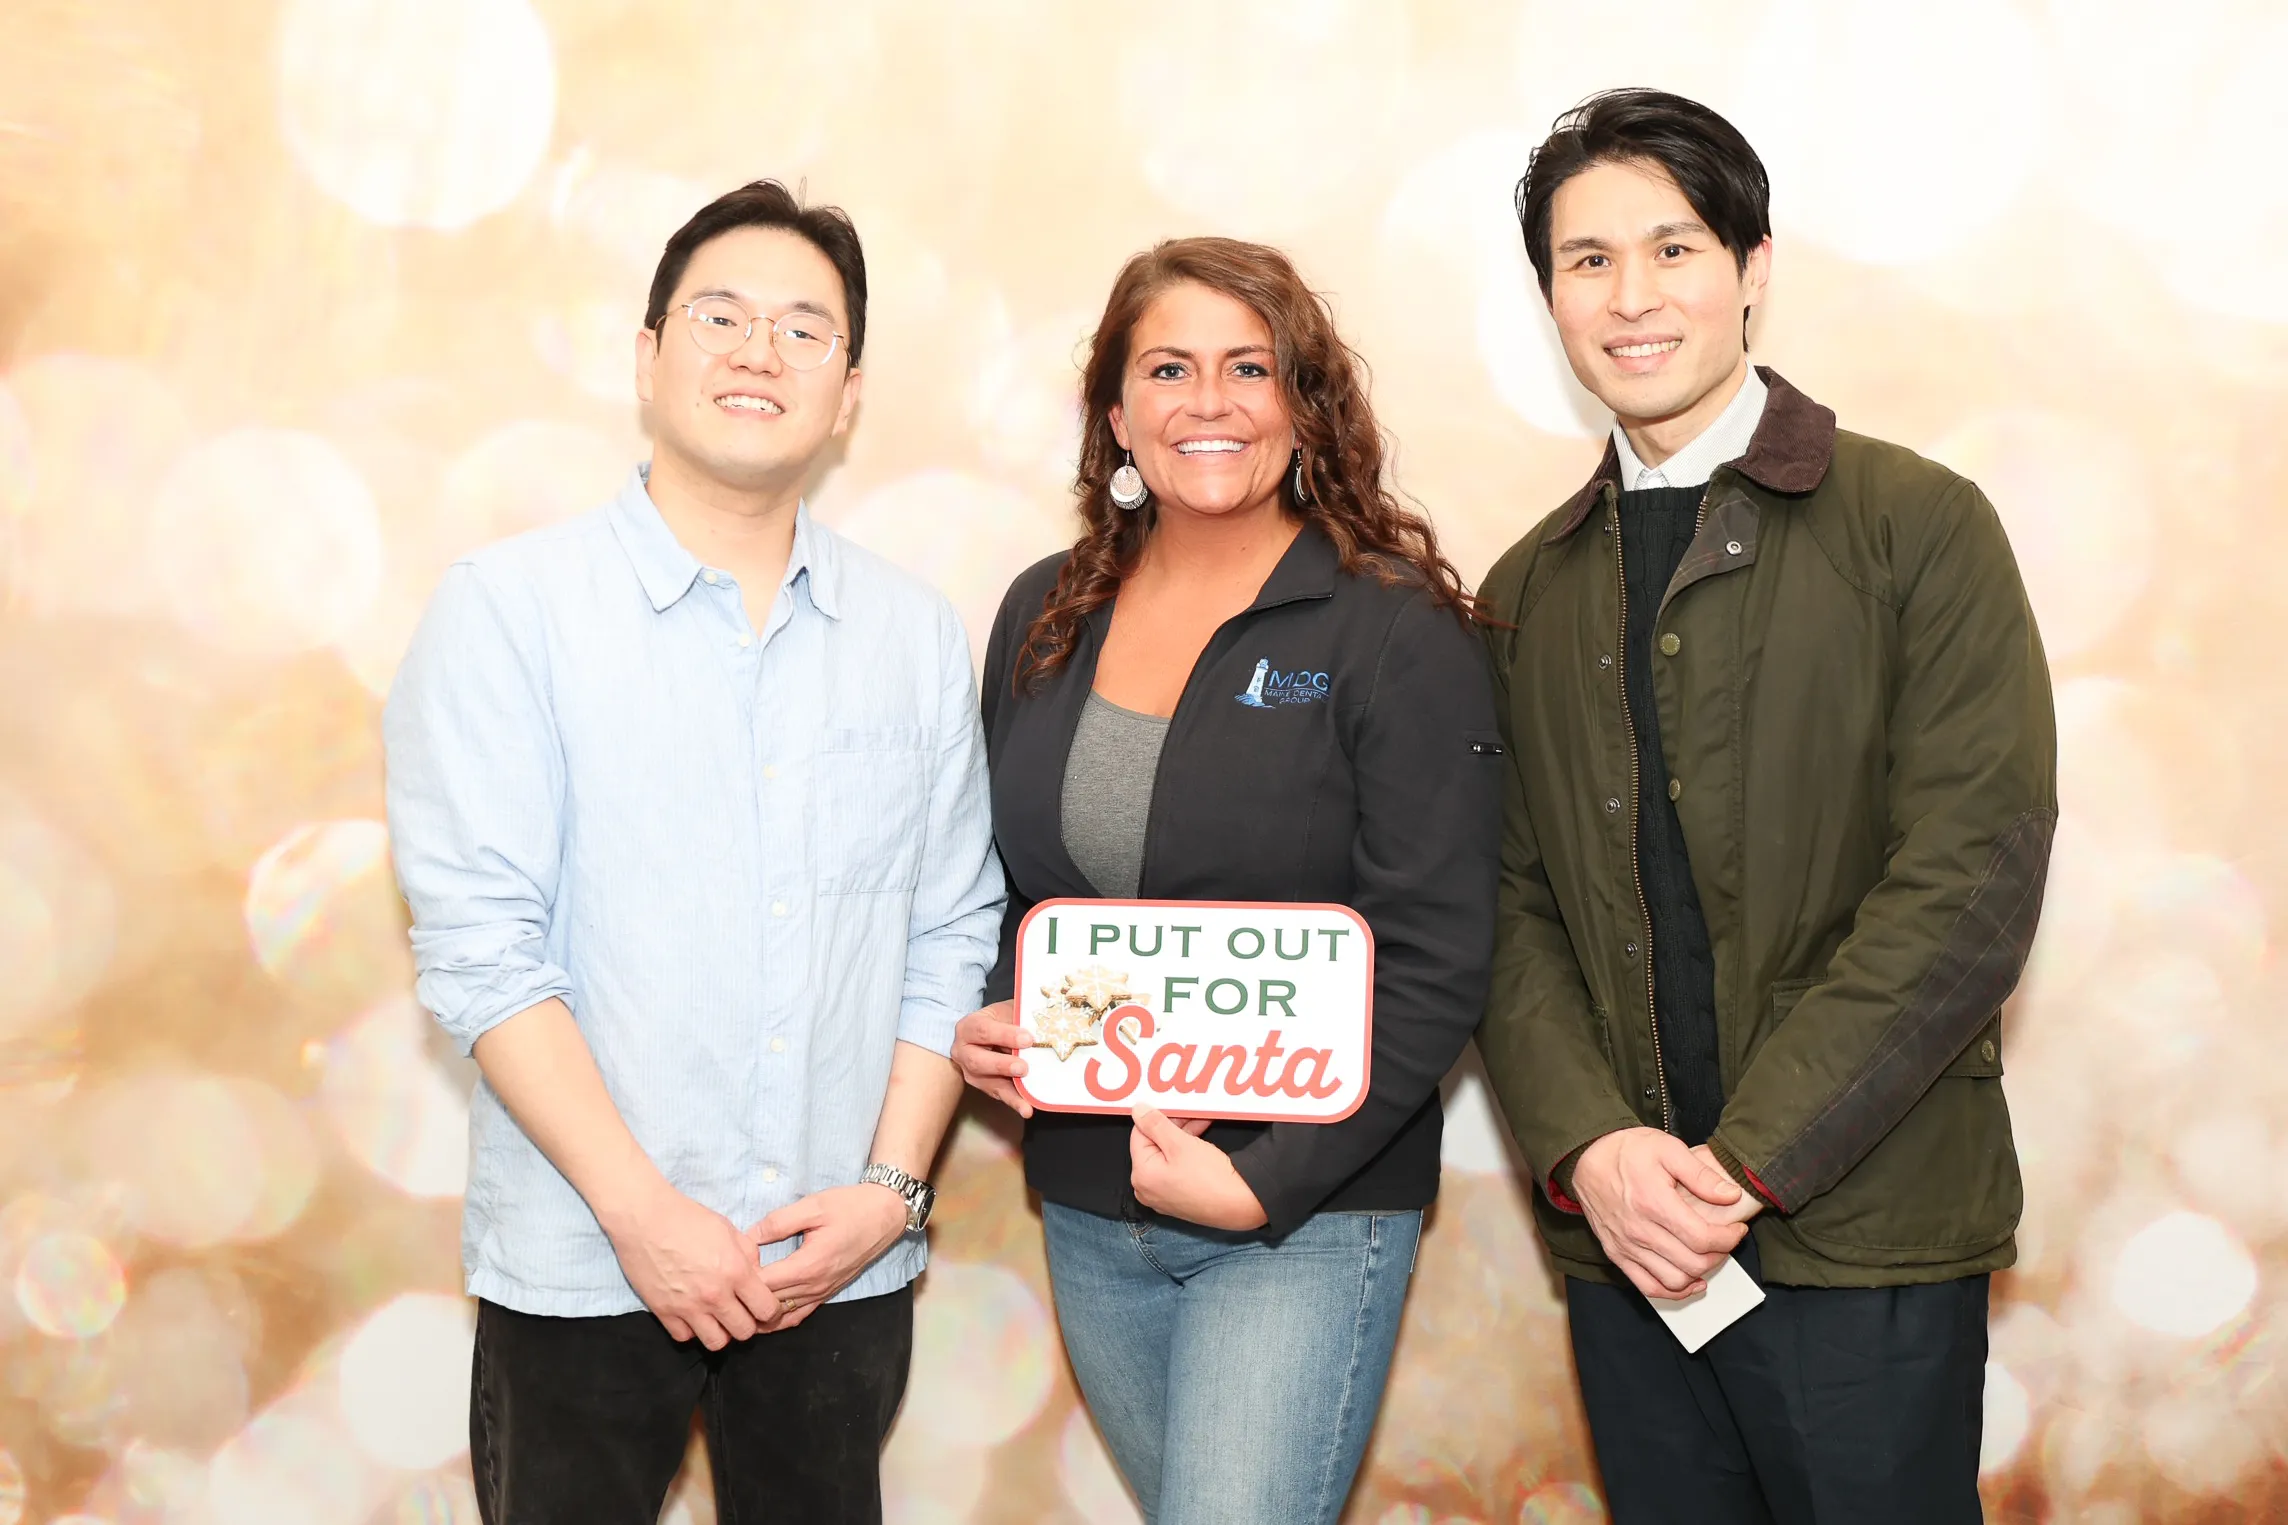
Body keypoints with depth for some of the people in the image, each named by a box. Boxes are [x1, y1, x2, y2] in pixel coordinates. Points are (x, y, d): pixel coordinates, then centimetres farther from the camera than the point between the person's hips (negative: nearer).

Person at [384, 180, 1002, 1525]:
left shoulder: (917, 635, 6)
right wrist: (644, 1212, -14)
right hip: (585, 1261, -3)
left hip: (843, 1264, 3)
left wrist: (893, 1185, -5)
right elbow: (478, 946, -10)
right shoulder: (510, 607, -5)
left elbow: (953, 936, 6)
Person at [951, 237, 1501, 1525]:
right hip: (1087, 1211, 5)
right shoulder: (1044, 618, 6)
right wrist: (978, 1022, -2)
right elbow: (992, 881, 17)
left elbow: (1434, 969, -13)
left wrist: (1267, 1178, -18)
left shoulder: (1397, 632, -10)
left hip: (1306, 1214, -5)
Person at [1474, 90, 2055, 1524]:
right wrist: (1589, 1145, -10)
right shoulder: (1530, 591, 11)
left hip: (1863, 1236, -3)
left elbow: (1972, 880, -10)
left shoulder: (1920, 527, -3)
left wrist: (1750, 1161, -14)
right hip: (1622, 1240, 4)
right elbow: (1514, 906, 7)